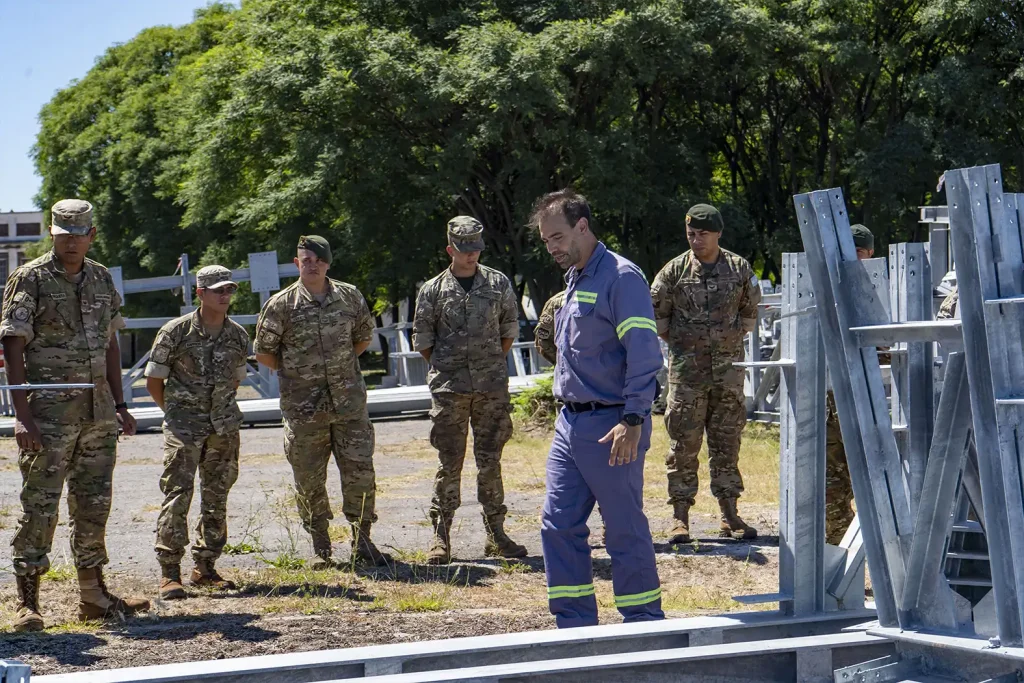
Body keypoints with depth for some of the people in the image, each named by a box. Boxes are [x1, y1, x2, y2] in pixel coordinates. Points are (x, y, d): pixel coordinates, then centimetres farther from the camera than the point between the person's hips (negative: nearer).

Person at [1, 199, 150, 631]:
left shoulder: (102, 280, 11)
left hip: (98, 412, 6)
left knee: (94, 505, 11)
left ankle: (94, 596, 20)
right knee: (40, 507, -4)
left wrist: (120, 405, 14)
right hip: (49, 413, -6)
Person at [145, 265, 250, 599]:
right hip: (183, 424, -5)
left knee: (217, 497, 8)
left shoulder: (238, 336, 5)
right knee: (177, 494, -12)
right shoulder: (175, 332, -8)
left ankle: (205, 568, 19)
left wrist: (221, 412, 15)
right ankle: (169, 572, -11)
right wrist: (176, 412, 7)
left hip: (224, 426, 5)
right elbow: (154, 380, 1)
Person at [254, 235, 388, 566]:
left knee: (360, 472, 0)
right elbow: (264, 352, 3)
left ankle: (362, 542, 11)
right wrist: (297, 372, 5)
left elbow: (363, 337, 18)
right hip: (303, 406, -2)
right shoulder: (281, 305, -4)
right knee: (309, 479, 5)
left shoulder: (350, 297, 3)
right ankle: (320, 548, 18)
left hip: (349, 401, 2)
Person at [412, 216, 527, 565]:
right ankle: (441, 537, 3)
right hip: (449, 389, -1)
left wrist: (495, 365, 10)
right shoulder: (433, 290, 2)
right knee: (449, 462, -1)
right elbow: (422, 338, 8)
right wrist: (445, 370, 6)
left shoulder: (498, 284, 6)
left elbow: (510, 328, 14)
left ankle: (496, 535, 12)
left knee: (490, 461, 6)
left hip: (492, 387, 1)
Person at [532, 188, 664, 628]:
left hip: (610, 428, -9)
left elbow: (644, 354, -18)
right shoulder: (574, 281, 17)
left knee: (626, 532, -1)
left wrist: (633, 420, -24)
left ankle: (645, 626, 9)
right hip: (570, 424, 9)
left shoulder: (621, 278, -11)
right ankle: (575, 626, 13)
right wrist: (568, 413, 19)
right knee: (558, 525, 6)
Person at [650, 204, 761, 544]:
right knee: (683, 445, -3)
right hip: (687, 368, -2)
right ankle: (680, 518, 1)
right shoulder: (674, 271, -1)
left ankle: (729, 516, 12)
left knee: (727, 443, 6)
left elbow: (751, 311, 16)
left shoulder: (739, 269, 4)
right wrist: (677, 341, 3)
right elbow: (655, 312, 6)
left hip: (728, 367, 2)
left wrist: (732, 337, 7)